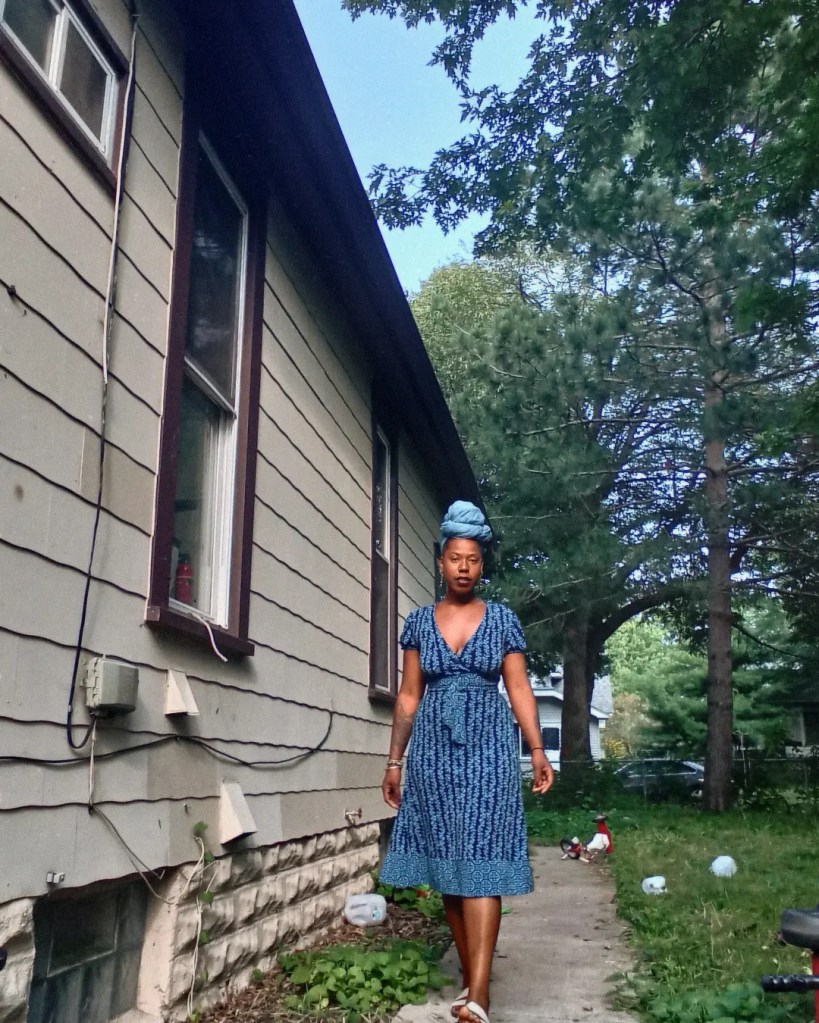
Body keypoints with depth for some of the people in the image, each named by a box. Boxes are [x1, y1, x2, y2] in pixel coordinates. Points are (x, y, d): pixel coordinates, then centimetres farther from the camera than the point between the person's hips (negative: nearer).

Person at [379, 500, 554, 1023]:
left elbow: (519, 690, 2)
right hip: (434, 750, 2)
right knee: (448, 867, 6)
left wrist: (538, 750, -8)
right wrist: (394, 760, 6)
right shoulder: (419, 621, 7)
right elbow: (409, 696, 8)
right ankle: (472, 980, 21)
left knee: (481, 864, -8)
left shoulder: (503, 619, 4)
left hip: (488, 748, -2)